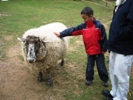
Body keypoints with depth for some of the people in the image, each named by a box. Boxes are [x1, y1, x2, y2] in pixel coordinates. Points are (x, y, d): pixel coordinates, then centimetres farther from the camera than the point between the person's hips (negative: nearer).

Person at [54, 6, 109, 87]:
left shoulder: (99, 25, -16)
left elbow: (104, 38, -12)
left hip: (99, 51, -3)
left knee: (101, 67, 9)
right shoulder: (83, 26, -3)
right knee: (90, 66, 16)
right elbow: (72, 30, -5)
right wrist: (61, 34, -9)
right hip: (90, 52, 4)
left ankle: (105, 80, 29)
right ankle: (89, 79, 35)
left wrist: (104, 49, -9)